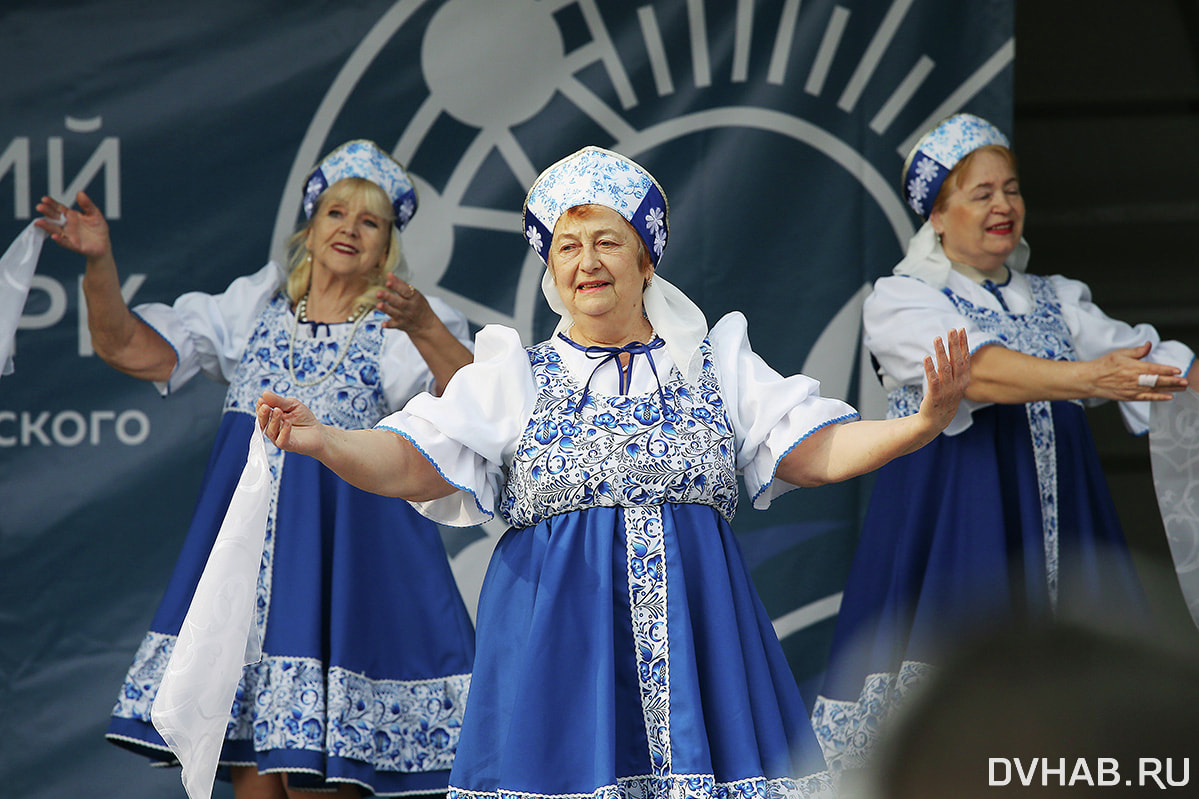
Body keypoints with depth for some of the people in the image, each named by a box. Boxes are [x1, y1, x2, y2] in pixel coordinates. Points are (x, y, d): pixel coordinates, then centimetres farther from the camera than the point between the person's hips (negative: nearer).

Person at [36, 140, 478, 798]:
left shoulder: (407, 327, 1)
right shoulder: (254, 306, 13)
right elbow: (130, 349, 11)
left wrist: (423, 329, -31)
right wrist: (99, 262, -4)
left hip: (344, 540, -4)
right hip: (246, 536, 4)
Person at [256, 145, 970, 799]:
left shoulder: (717, 364, 12)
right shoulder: (513, 377, 9)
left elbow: (816, 450, 3)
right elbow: (414, 463, -2)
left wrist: (923, 424, -14)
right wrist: (320, 441, -22)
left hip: (697, 628, 1)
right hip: (558, 629, -1)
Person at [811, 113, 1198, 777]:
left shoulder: (1054, 300, 19)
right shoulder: (900, 300, 2)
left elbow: (1131, 357, 5)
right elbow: (973, 370, -17)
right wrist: (1085, 378, -30)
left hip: (1058, 509, 5)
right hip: (952, 514, -4)